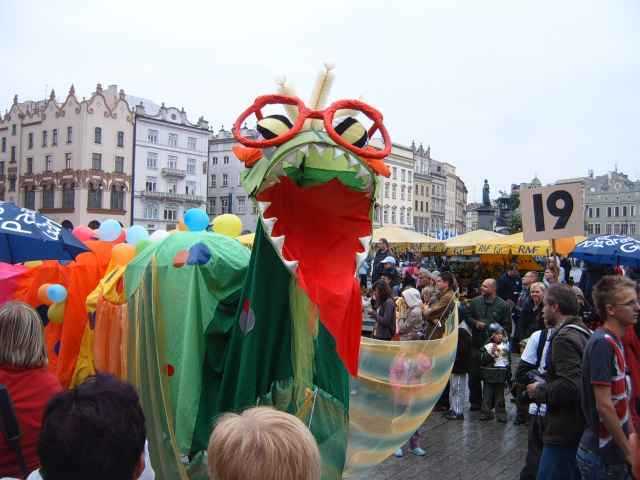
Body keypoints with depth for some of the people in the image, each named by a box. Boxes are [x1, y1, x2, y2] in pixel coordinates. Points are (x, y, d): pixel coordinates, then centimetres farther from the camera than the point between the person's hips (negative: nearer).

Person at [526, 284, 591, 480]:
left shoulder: (564, 338, -18)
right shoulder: (583, 332, 12)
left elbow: (569, 386, -28)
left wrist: (540, 390, -12)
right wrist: (546, 384, 14)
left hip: (564, 432, -10)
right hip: (582, 428, 10)